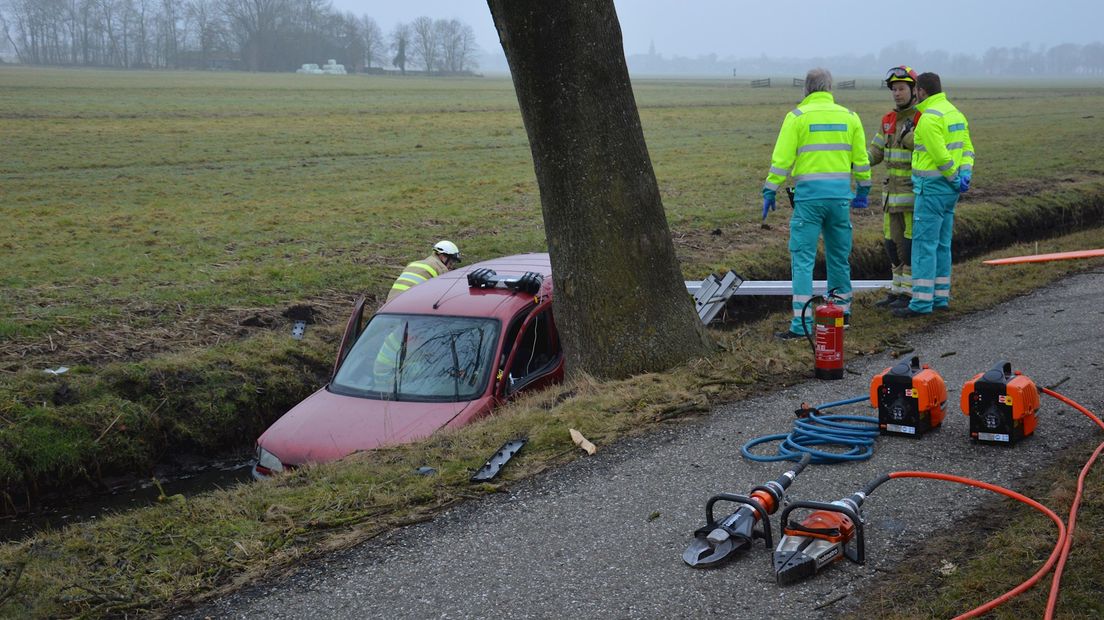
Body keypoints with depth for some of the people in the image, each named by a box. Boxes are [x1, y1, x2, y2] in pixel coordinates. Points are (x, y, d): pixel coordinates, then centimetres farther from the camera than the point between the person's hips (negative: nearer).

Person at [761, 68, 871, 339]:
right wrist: (863, 191, 23)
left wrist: (769, 192, -1)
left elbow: (782, 159, -7)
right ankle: (842, 311, 30)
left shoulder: (797, 116, -3)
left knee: (802, 258, -3)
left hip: (809, 195, -4)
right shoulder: (849, 116, 8)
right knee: (839, 255, 17)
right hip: (840, 193, 4)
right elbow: (861, 159, 12)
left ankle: (802, 323, -9)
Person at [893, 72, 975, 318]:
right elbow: (967, 148, 11)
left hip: (932, 188, -10)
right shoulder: (955, 113, 15)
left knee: (924, 244, -7)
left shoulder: (929, 118, -16)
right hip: (949, 189, 10)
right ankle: (940, 297, 19)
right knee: (942, 244, 14)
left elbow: (941, 156, -21)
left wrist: (954, 178, -8)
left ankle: (921, 302, -7)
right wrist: (965, 175, -1)